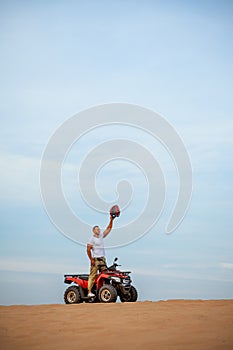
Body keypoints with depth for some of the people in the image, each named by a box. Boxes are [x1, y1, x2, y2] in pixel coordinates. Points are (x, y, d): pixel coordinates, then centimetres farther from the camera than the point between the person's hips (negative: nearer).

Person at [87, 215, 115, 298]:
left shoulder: (101, 236, 16)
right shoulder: (91, 239, -3)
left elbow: (109, 228, 16)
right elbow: (88, 250, -7)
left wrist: (111, 220, 5)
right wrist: (91, 259, -12)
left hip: (102, 259, 7)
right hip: (95, 259, -7)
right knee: (93, 275, -9)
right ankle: (89, 292, -11)